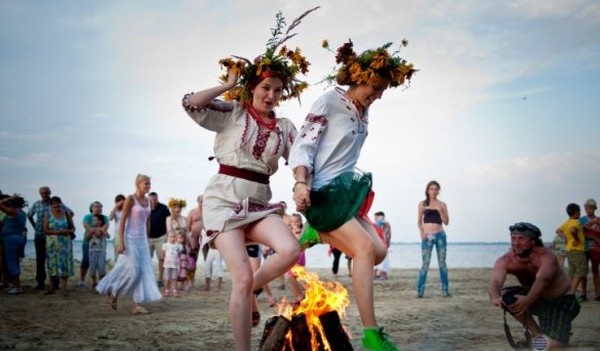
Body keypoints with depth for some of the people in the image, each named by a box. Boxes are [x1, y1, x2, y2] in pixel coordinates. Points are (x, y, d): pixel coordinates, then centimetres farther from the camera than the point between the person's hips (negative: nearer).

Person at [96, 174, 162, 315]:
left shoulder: (148, 201, 10)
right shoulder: (130, 199, -9)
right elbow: (122, 221, -12)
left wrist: (147, 241, 16)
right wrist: (121, 242, -17)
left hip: (142, 240, 7)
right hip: (131, 239, -7)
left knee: (144, 271, 0)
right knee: (132, 270, -9)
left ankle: (137, 305, 3)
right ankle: (113, 292, 15)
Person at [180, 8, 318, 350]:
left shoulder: (285, 127, 11)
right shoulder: (231, 113, 1)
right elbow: (191, 103, -12)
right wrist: (228, 85, -4)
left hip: (259, 203, 4)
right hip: (224, 200, -4)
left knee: (291, 250, -22)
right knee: (242, 277, -16)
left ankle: (249, 292, 7)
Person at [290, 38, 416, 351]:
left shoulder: (363, 113, 13)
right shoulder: (328, 102, -10)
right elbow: (302, 146, -17)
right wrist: (301, 183, -31)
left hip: (346, 189, 8)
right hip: (323, 191, -8)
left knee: (378, 252, -2)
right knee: (365, 248, -21)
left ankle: (320, 233, 16)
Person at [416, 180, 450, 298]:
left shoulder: (442, 205, 8)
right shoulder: (422, 204, 7)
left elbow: (446, 222, 4)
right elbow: (419, 221, 8)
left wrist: (440, 211, -10)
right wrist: (421, 232, -8)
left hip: (440, 235, 2)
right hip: (427, 236, -2)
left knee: (442, 262, 5)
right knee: (425, 263, -7)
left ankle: (445, 289, 9)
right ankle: (420, 290, -6)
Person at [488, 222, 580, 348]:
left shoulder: (546, 256, -32)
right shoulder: (505, 260, -21)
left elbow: (542, 279, -51)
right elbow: (495, 281, -38)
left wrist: (528, 300, -70)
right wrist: (495, 298, -62)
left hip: (561, 301, -5)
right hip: (536, 299, 5)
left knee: (553, 346, -21)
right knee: (507, 298, -23)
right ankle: (537, 333, -7)